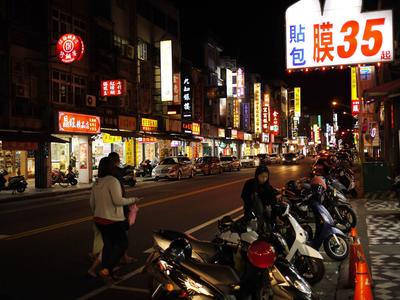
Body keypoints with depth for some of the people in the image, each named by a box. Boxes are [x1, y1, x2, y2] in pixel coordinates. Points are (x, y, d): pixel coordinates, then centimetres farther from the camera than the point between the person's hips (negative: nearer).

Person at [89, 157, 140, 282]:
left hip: (99, 219, 8)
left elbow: (92, 203, 16)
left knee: (108, 244, 17)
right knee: (122, 243, 3)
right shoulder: (112, 181, -16)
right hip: (113, 220, -8)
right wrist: (132, 200, -10)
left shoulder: (96, 183, 9)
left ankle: (106, 272, 21)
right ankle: (106, 269, -7)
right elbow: (117, 200, -23)